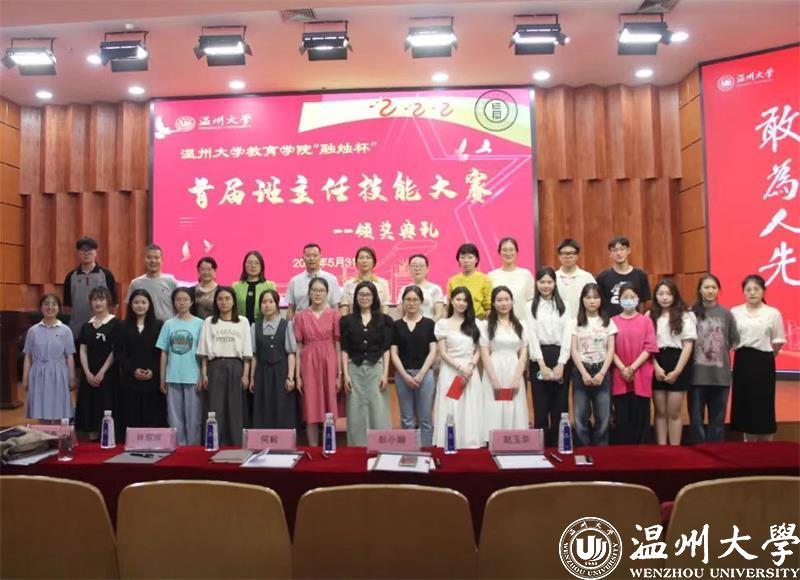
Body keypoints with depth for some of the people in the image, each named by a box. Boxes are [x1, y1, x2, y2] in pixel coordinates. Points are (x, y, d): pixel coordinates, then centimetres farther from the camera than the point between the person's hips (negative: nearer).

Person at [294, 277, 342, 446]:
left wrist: (339, 373, -3)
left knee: (330, 410, 4)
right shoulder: (300, 316, 5)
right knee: (311, 411, 3)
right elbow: (298, 347, 3)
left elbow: (338, 345, 2)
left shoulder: (334, 314, 2)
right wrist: (297, 375, -2)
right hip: (309, 364, 1)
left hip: (329, 364, 0)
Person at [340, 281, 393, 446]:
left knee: (379, 412, -1)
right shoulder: (347, 320, 7)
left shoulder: (384, 320, 5)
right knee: (356, 414, 3)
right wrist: (345, 374, -3)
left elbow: (386, 349, 3)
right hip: (355, 369, 1)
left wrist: (385, 373, -5)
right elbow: (344, 350, 5)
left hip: (376, 368, -1)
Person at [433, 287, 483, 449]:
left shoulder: (474, 324, 11)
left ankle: (469, 444, 10)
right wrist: (460, 367, -13)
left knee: (470, 411, 3)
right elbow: (442, 353, -3)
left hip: (471, 372, 3)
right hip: (451, 371, -2)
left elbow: (478, 350, 9)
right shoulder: (443, 324, 2)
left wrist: (471, 366, -9)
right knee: (450, 410, -2)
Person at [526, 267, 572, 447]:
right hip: (539, 359, -1)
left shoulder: (563, 306, 8)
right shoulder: (531, 306, 5)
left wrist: (561, 364, -9)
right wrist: (542, 365, -10)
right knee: (541, 407, 1)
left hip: (560, 358, 1)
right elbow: (532, 337, -2)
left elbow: (567, 336, 1)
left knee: (560, 407, 5)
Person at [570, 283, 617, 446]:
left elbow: (611, 350, 2)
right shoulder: (576, 323, 4)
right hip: (581, 371, -1)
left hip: (602, 371, 1)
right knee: (580, 417, 0)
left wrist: (602, 373, -10)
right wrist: (584, 373, -11)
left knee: (603, 417, 2)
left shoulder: (608, 322, 6)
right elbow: (574, 351, -1)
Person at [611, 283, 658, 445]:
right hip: (619, 377, 0)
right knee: (622, 418, 4)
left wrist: (633, 367, -11)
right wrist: (622, 368, -11)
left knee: (640, 418, 4)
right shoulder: (613, 321, 5)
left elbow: (650, 347, -3)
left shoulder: (646, 321, 4)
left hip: (641, 377, 0)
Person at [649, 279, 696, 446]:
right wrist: (656, 367, -10)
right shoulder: (650, 316, 5)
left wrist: (676, 371, -9)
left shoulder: (684, 316, 2)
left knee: (673, 412, 3)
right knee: (660, 412, 8)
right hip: (656, 366, 2)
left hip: (678, 364, -1)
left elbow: (688, 345, -2)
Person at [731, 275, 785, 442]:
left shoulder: (773, 313, -2)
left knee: (764, 407, 2)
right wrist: (744, 354, 6)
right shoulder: (735, 312, 2)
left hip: (764, 362, -2)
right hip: (742, 361, 2)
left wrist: (766, 357, 6)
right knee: (745, 406, 7)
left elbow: (778, 342, 3)